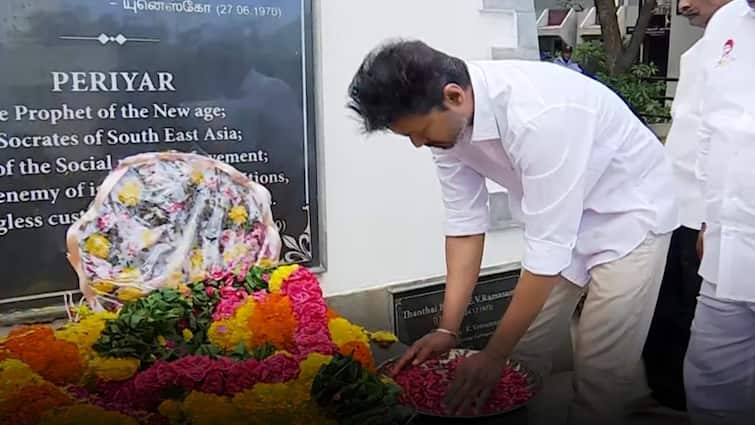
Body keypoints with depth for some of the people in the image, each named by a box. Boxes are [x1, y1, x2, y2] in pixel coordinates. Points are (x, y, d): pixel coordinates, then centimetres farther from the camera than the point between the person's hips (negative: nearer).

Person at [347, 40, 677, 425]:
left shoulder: (538, 117, -38)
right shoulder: (446, 118, -15)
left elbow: (548, 249, -33)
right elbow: (465, 220, -8)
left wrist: (493, 356, -27)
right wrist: (448, 328, -10)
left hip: (628, 210, -6)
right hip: (557, 217, 6)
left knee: (603, 366, -7)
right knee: (524, 350, 7)